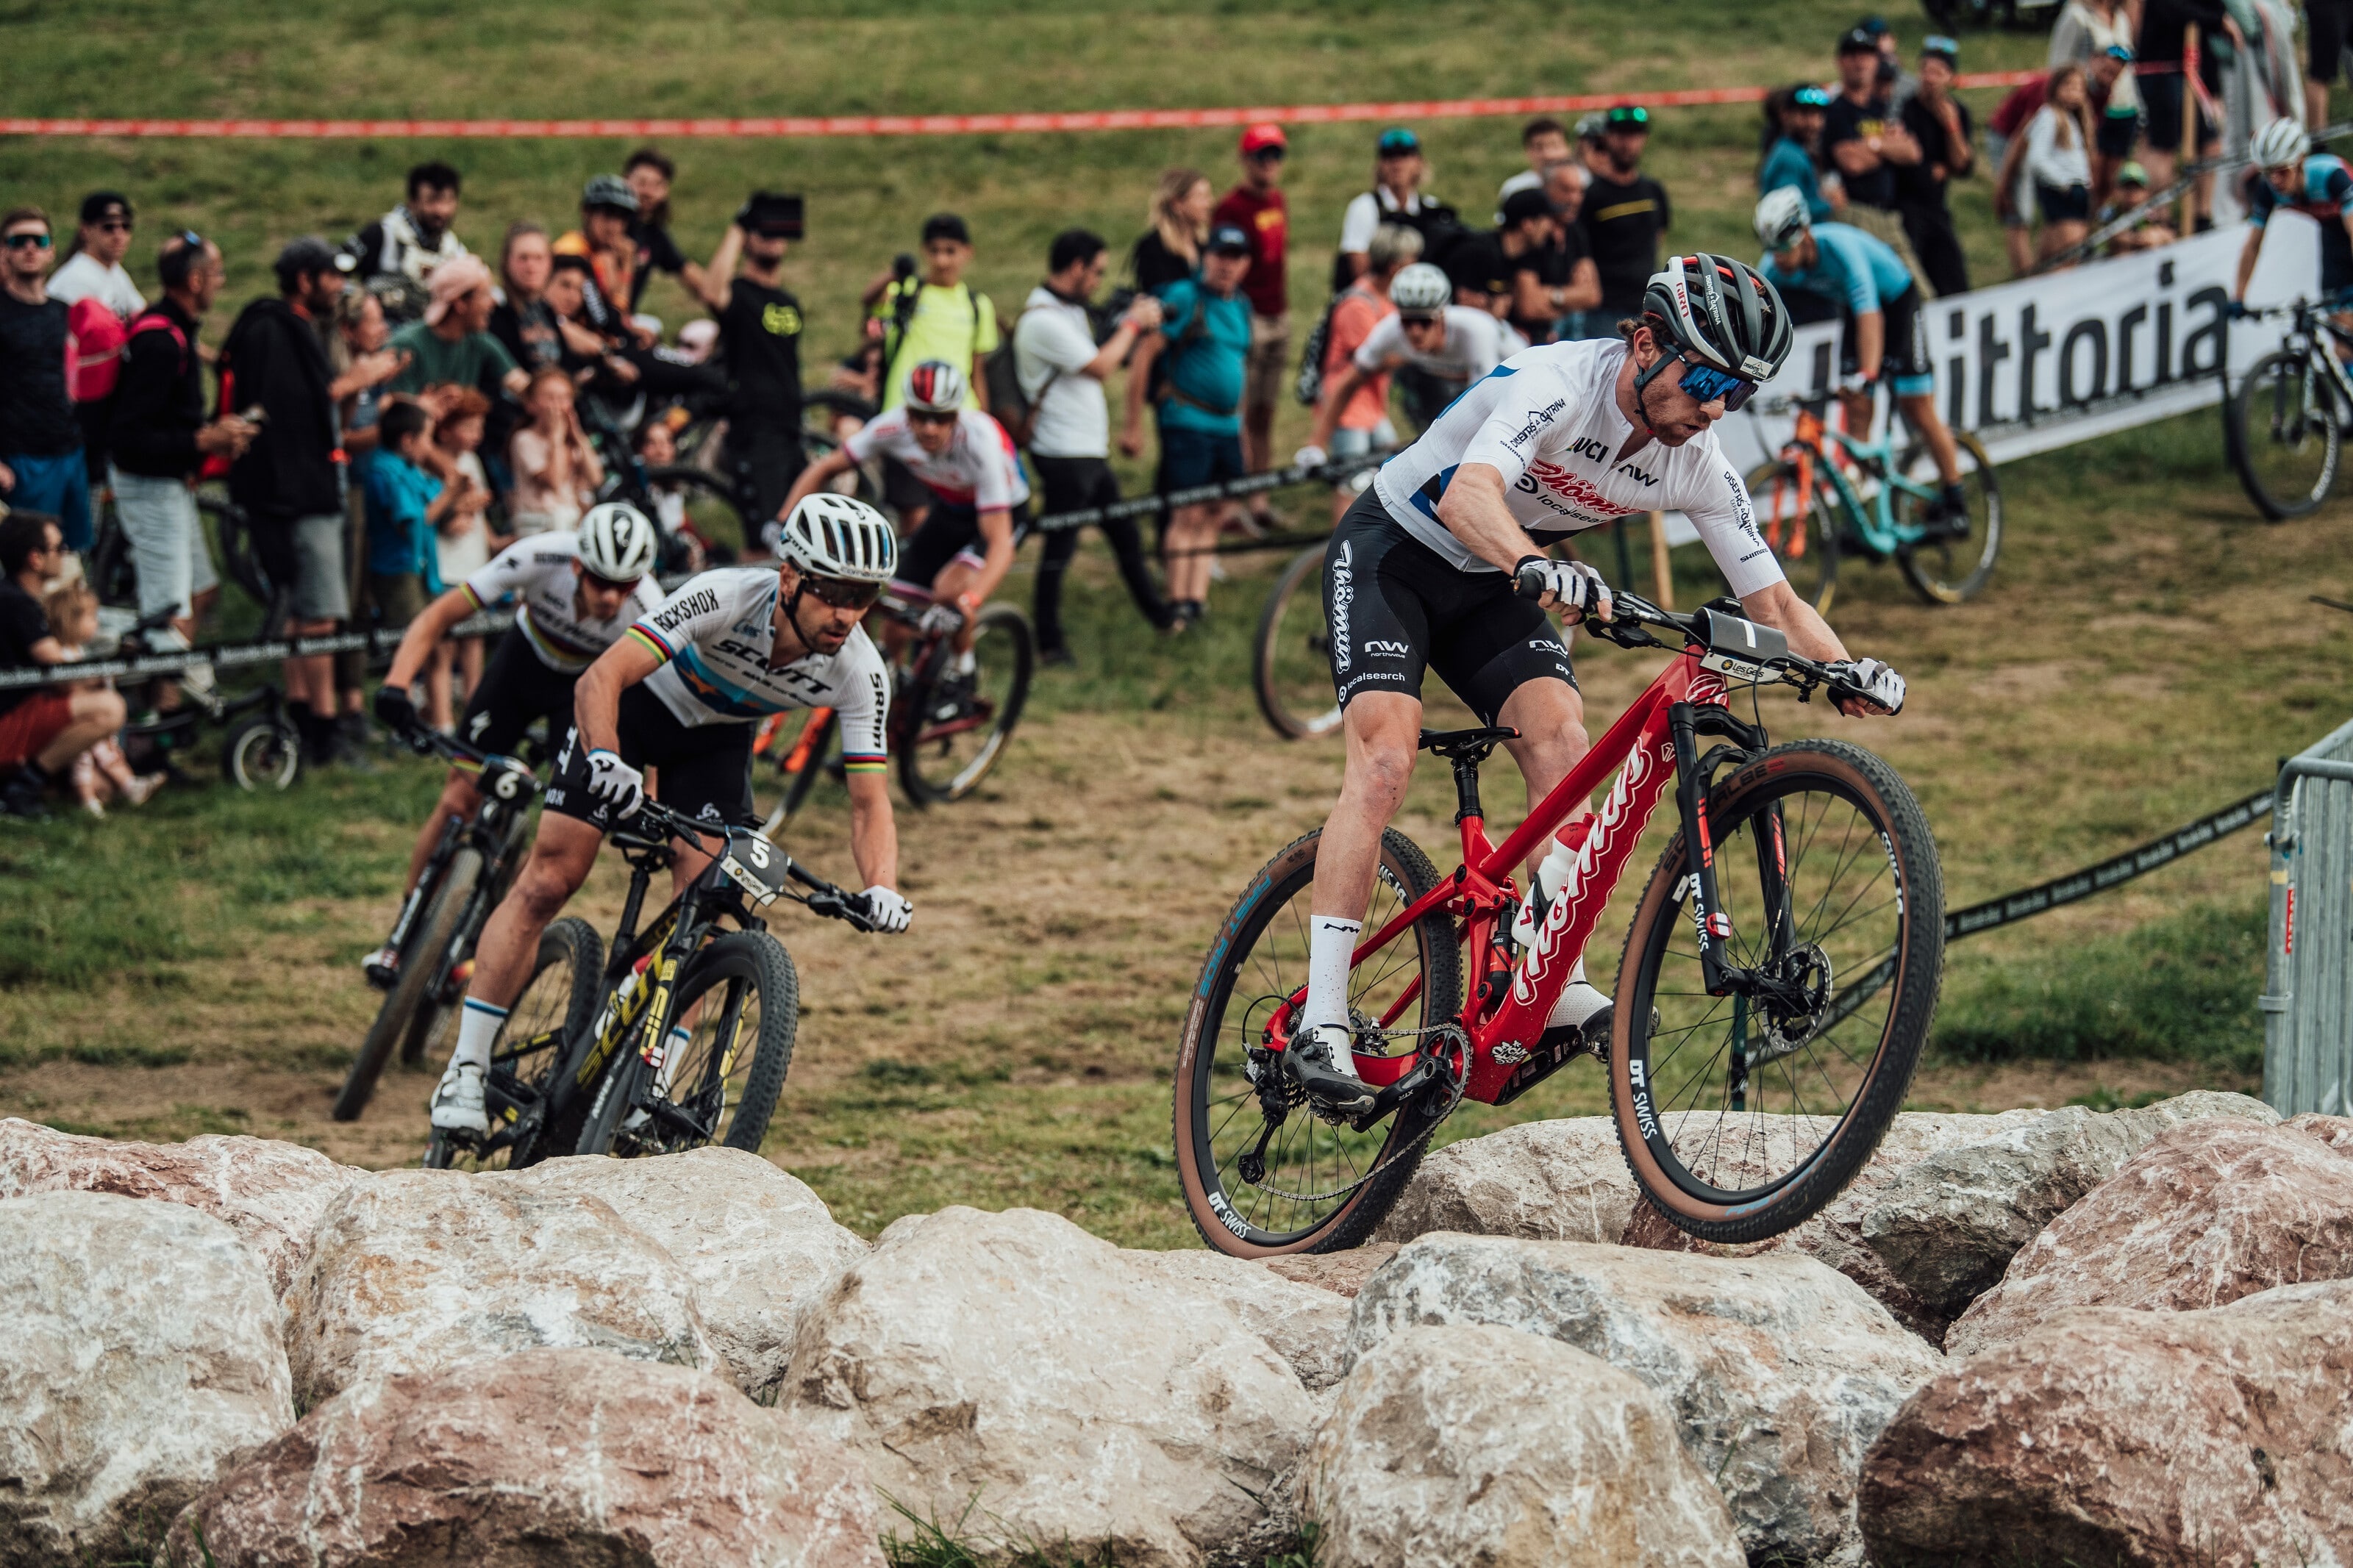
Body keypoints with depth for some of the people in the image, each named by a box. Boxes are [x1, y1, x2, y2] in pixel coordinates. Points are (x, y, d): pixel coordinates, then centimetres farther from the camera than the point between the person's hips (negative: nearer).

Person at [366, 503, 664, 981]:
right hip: (524, 660, 0)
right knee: (460, 797, -7)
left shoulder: (648, 613, -35)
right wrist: (396, 684, -45)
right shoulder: (540, 558, -36)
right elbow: (438, 617, -30)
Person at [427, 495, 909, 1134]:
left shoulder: (859, 673, -28)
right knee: (549, 880, -10)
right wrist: (604, 759, -62)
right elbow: (600, 679, -43)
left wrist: (883, 890, -43)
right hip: (635, 704, -3)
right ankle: (467, 1070, -4)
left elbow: (869, 802, -24)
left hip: (715, 739, 3)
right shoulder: (725, 598, -39)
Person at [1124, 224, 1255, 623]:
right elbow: (1144, 355, -10)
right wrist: (1133, 426, -12)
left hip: (1227, 426, 7)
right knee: (1188, 514, -12)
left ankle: (1198, 599, 9)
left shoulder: (1241, 306, 14)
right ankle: (1178, 605, -10)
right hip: (1187, 422, -7)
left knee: (1214, 516, 6)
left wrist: (1243, 426, 23)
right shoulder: (1184, 298, -8)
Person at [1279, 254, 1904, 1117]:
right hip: (1392, 552, -6)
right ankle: (1320, 1024, -25)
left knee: (1561, 737, -19)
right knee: (1386, 756, -23)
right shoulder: (1558, 385, -31)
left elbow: (1774, 601, -8)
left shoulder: (1698, 466, -12)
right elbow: (1465, 496, -47)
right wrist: (1535, 568, -66)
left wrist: (1847, 669, -28)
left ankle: (1553, 989, -11)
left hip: (1489, 587, 6)